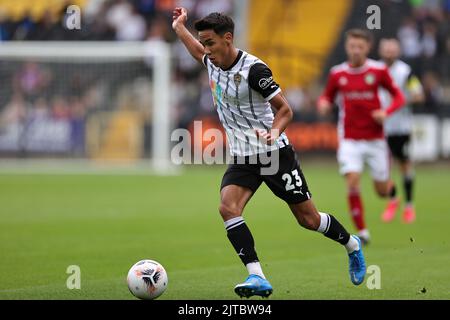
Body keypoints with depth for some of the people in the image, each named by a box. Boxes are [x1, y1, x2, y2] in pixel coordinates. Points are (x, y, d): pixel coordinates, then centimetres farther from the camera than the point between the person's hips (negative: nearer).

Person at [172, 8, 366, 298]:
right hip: (242, 159, 6)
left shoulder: (253, 69, -20)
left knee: (308, 219, 4)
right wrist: (179, 28, 29)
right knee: (228, 207, -21)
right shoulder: (212, 62, 2)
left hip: (275, 154, -6)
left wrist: (274, 131, -32)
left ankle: (352, 245, 33)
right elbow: (199, 53, 30)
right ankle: (257, 277, -26)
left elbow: (285, 109, -15)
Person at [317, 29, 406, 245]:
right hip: (349, 140, 0)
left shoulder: (378, 70, -4)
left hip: (375, 138, 0)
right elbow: (327, 97, 13)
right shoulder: (337, 73, 0)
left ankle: (391, 188, 46)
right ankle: (362, 231, -8)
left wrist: (386, 112, -16)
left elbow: (398, 96, 3)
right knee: (352, 182, -19)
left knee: (382, 191, 7)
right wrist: (323, 104, -11)